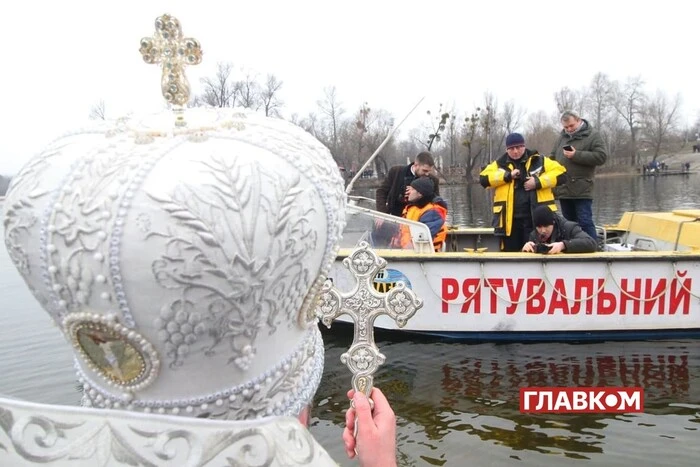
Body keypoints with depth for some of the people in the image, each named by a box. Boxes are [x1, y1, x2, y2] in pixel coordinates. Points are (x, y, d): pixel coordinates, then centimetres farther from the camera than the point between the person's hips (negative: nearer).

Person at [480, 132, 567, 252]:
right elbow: (484, 178, -2)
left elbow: (560, 173, 0)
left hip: (535, 218, -2)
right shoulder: (500, 164, 10)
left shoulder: (539, 161, 6)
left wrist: (539, 182, -13)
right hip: (510, 219, 2)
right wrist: (507, 175, -12)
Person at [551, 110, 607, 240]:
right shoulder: (562, 137, 14)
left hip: (582, 190, -6)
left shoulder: (592, 135, -2)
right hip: (564, 190, 6)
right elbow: (553, 158, 23)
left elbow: (601, 157, -12)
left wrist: (576, 155, -16)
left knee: (585, 223, -8)